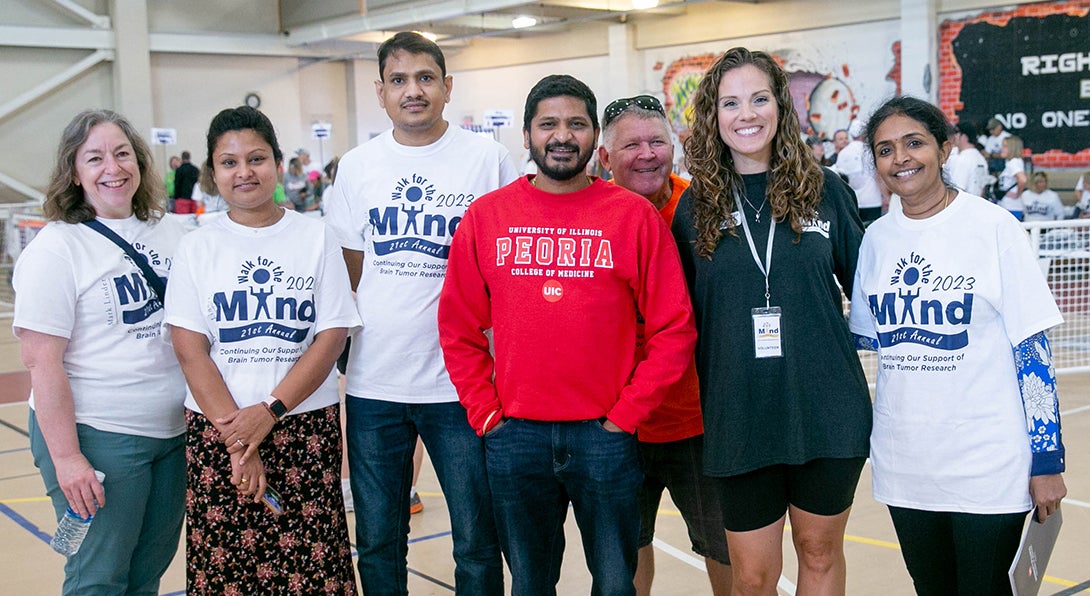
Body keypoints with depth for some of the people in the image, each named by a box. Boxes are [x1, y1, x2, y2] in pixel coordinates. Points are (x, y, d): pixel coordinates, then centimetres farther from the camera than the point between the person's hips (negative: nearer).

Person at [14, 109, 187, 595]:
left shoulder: (168, 232, 8)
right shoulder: (57, 248, -10)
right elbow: (42, 362, -13)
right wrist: (66, 457, -17)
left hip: (173, 432, 6)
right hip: (97, 439, -6)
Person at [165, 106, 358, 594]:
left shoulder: (315, 238, 3)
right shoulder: (197, 247, 4)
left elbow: (331, 337, -2)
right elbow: (191, 351, -2)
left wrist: (270, 411, -13)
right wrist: (237, 440, -11)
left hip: (306, 425, 0)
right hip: (218, 428, 1)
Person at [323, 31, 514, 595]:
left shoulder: (487, 158, -2)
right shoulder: (356, 166, 7)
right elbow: (349, 271, 15)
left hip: (458, 382, -2)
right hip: (373, 383, 3)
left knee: (477, 542, 5)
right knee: (377, 543, 13)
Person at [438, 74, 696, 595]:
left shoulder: (635, 215, -3)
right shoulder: (485, 217, 3)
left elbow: (673, 330, -3)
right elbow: (459, 328, 6)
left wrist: (626, 414, -7)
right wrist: (486, 413, 0)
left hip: (605, 435, -1)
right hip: (514, 435, 2)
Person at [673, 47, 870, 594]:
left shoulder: (824, 190, 0)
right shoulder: (696, 206, 1)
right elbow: (684, 315, 8)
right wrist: (707, 394, 5)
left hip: (827, 410, 0)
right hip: (740, 419, 0)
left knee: (819, 550, 15)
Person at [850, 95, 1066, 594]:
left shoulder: (993, 227, -8)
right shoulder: (876, 238, 4)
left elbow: (1032, 347, -8)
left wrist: (1047, 460, -9)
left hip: (988, 468, -4)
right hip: (904, 465, 4)